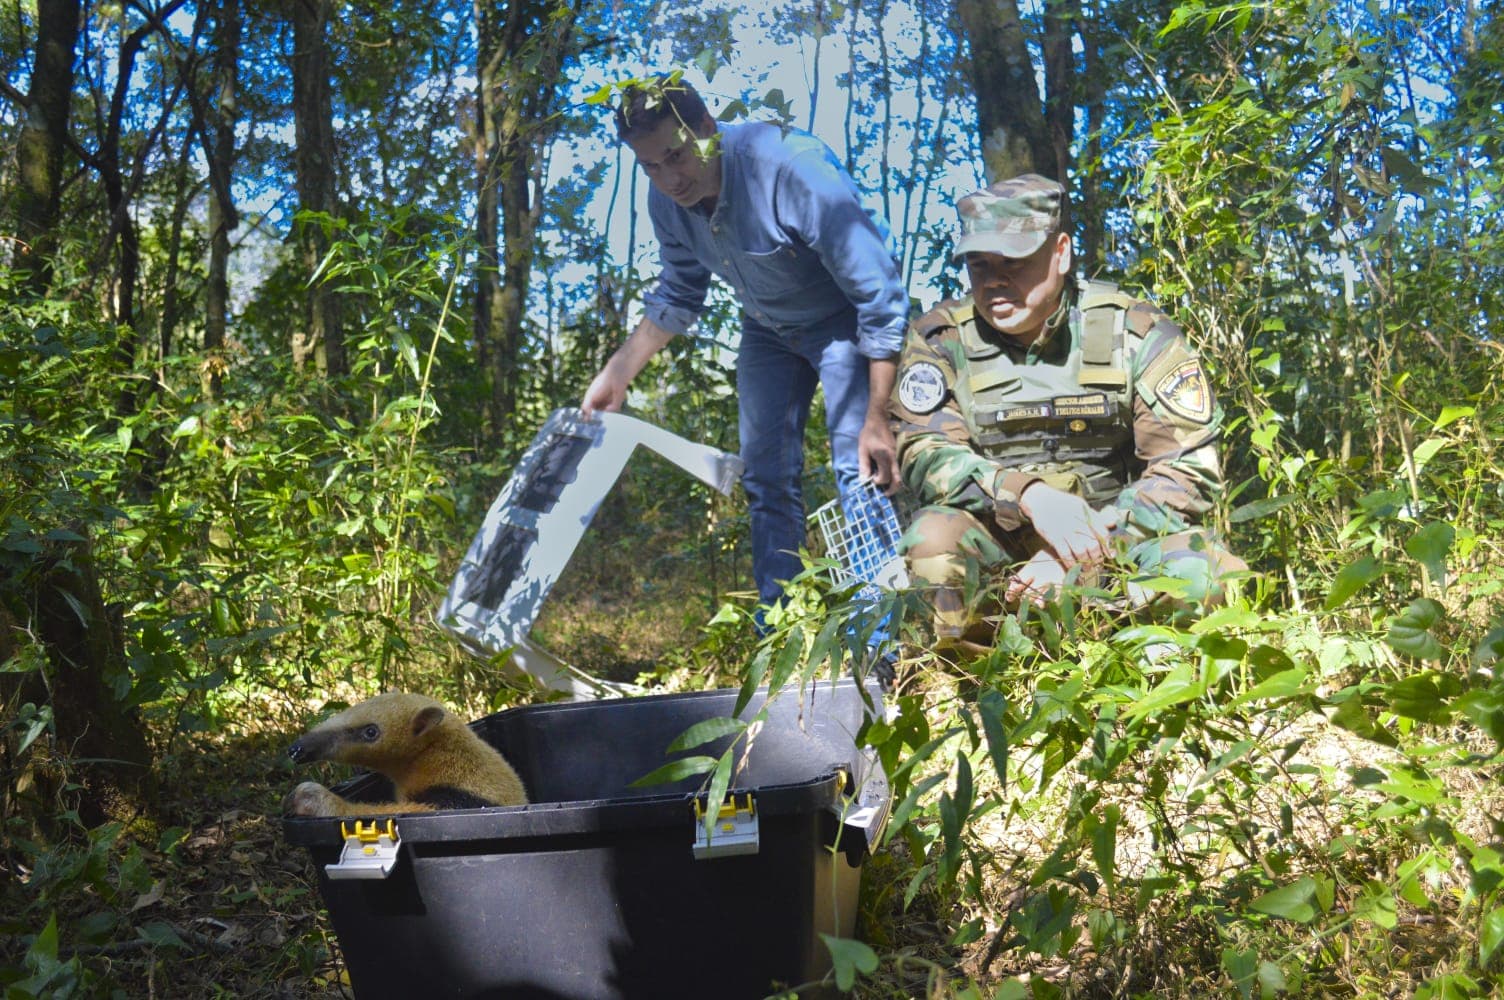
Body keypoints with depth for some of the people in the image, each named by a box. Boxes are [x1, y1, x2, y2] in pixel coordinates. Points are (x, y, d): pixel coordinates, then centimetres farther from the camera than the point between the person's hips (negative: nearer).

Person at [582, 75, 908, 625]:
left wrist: (878, 419, -31)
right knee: (767, 477, 7)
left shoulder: (793, 167, -36)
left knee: (862, 472, -17)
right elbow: (677, 295, 6)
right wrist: (617, 373, -3)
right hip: (767, 328, 6)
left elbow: (879, 295, -32)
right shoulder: (666, 200, -15)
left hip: (842, 318, -6)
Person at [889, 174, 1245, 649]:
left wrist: (1083, 552, -24)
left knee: (1209, 573, -28)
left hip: (1114, 532, 1)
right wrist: (1030, 496, -34)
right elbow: (926, 455, -15)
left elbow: (1190, 467, -10)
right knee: (932, 540, -34)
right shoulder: (940, 338, -3)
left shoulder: (1136, 332, -5)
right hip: (994, 538, 0)